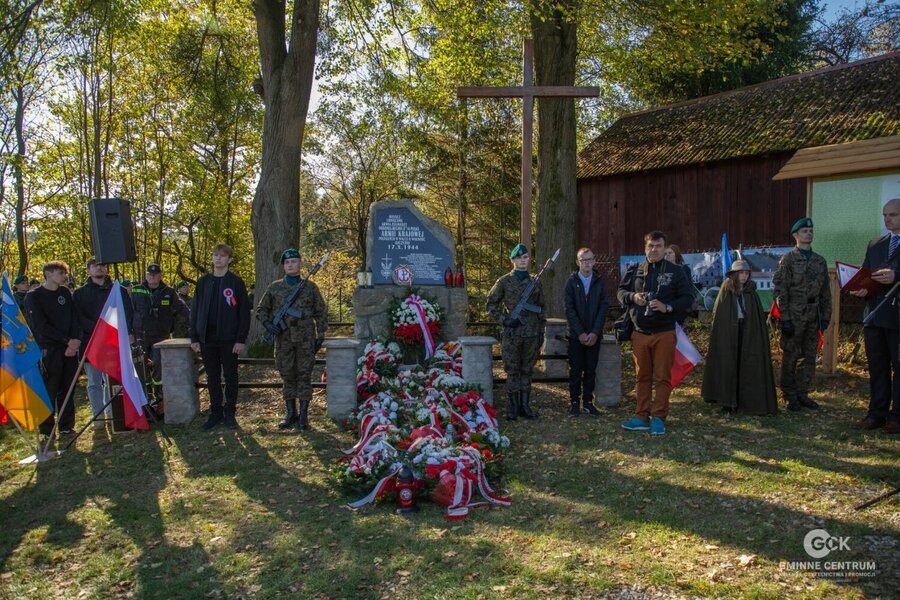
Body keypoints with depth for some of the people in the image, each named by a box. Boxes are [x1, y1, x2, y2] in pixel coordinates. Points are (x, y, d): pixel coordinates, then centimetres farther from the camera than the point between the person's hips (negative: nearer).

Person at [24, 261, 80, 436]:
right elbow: (41, 326, -9)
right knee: (49, 390, -3)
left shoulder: (65, 293, 12)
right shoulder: (33, 297, -2)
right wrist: (67, 340, -13)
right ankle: (47, 429, 7)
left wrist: (75, 341, -8)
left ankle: (67, 426, 17)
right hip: (48, 350, -4)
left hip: (69, 349, 4)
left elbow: (74, 319, 8)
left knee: (67, 389, 8)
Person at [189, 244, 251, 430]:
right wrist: (194, 338, 2)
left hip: (229, 339, -3)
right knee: (212, 377, 10)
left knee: (230, 376, 5)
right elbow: (195, 310, 9)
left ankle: (230, 413, 15)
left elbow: (244, 312, -4)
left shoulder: (236, 282, -2)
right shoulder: (203, 282, 7)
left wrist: (241, 339, -9)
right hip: (207, 339, 3)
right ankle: (216, 412, 20)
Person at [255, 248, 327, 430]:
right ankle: (290, 413, 19)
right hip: (284, 340, 2)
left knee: (304, 376, 1)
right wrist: (267, 323, -4)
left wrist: (320, 336, 1)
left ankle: (303, 415, 8)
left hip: (306, 340, -2)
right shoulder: (274, 287, 7)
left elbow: (320, 313, 7)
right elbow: (261, 309, 15)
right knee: (287, 376, 8)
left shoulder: (310, 287, 5)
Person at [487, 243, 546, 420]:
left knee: (527, 370, 9)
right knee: (512, 371, 2)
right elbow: (491, 305, 3)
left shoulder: (535, 282, 10)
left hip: (532, 334, 3)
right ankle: (514, 406, 10)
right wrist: (504, 320, -10)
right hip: (511, 333, -3)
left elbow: (541, 308, 16)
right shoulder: (504, 281, 0)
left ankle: (525, 405, 17)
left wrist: (541, 331, 11)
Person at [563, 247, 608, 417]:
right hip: (576, 335, -1)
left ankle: (588, 401, 15)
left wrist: (595, 332, -10)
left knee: (590, 370, 6)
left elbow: (603, 309, 0)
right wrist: (580, 333, -12)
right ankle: (575, 402, 9)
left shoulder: (600, 283, 4)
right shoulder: (572, 282, 0)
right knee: (575, 370, 2)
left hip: (594, 335, 1)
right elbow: (569, 310, -5)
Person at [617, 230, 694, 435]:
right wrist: (633, 297, -8)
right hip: (639, 332, 2)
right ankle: (641, 417, 14)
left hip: (664, 333, -2)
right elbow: (621, 291, 14)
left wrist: (667, 307, -16)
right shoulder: (634, 270, 7)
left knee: (663, 377, 1)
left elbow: (687, 298, 0)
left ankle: (659, 417, 8)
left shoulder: (675, 272, 1)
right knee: (642, 377, 8)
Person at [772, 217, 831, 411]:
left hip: (813, 317, 5)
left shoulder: (820, 261, 13)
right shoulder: (788, 260, -3)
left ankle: (802, 393, 19)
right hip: (794, 316, -5)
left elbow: (826, 291, 16)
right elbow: (779, 291, -8)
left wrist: (826, 316, 9)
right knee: (790, 357, 0)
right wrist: (785, 318, -13)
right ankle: (789, 395, 10)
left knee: (810, 357, 8)